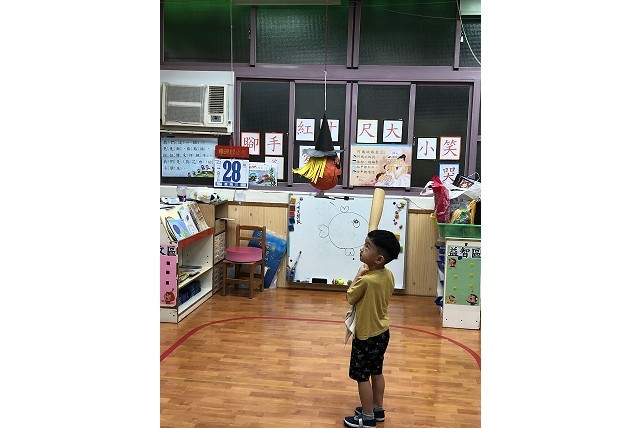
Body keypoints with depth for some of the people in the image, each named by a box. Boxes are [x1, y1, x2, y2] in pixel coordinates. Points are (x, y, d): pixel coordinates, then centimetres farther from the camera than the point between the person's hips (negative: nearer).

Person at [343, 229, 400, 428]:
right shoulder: (389, 275, -7)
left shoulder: (365, 280, -30)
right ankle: (378, 409, 35)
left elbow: (350, 297, -11)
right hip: (382, 332, 8)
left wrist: (358, 275, -4)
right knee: (377, 372, 21)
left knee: (362, 376, 8)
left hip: (366, 336, -8)